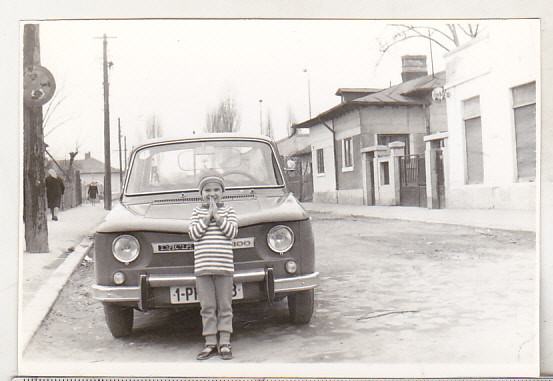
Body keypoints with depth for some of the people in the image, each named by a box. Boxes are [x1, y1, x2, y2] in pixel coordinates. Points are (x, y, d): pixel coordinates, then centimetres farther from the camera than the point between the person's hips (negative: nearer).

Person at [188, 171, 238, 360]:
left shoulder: (228, 211, 10)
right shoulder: (197, 212, 12)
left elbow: (232, 232, -4)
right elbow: (193, 233, -2)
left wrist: (217, 216, -9)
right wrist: (207, 217, -6)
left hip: (224, 265, -1)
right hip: (202, 266, 1)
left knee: (224, 306, 3)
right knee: (207, 307, 4)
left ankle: (225, 343, 11)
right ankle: (210, 344, 13)